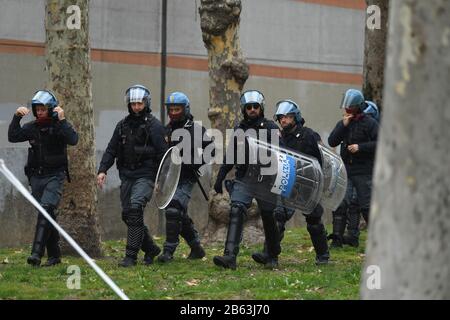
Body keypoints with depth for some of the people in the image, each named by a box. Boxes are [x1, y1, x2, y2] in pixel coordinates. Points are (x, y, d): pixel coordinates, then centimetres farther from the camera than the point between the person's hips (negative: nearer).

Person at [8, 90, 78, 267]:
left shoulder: (60, 125, -5)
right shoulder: (32, 127, 7)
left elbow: (73, 139, -22)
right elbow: (13, 137, -2)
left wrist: (62, 120, -29)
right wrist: (16, 117, -13)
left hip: (54, 176, -5)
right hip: (36, 177, 5)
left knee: (46, 208, -22)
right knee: (47, 214, 9)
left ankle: (37, 252, -29)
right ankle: (54, 255, 18)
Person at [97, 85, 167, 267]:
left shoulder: (154, 126, -4)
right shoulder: (123, 125, 13)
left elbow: (162, 154, -5)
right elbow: (111, 150, 13)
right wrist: (103, 170, 0)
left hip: (145, 176, -6)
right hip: (127, 176, 6)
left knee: (135, 208, -21)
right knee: (127, 215, 5)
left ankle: (131, 255, -19)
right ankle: (150, 249, 23)